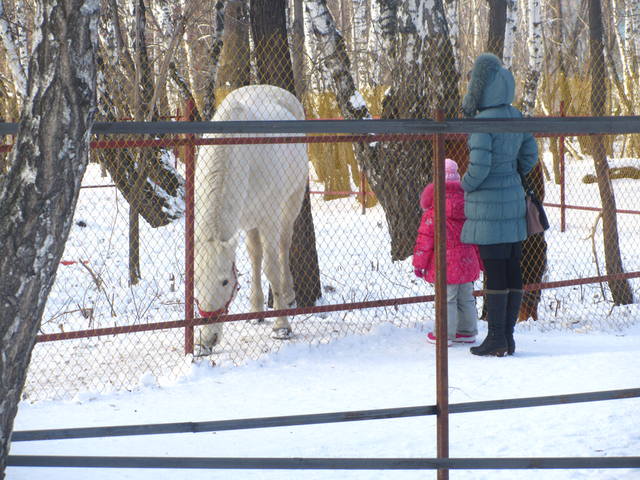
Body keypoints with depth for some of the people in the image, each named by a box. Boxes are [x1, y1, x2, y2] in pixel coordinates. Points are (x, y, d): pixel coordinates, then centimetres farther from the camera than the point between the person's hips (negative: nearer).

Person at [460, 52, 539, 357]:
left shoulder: (483, 122, -17)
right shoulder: (515, 117, 7)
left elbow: (479, 166, -21)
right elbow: (529, 156, 14)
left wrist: (466, 185, -3)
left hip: (488, 206, -8)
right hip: (513, 200, 8)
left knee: (494, 272, -4)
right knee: (512, 271, 9)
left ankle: (496, 338, 1)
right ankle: (508, 336, 15)